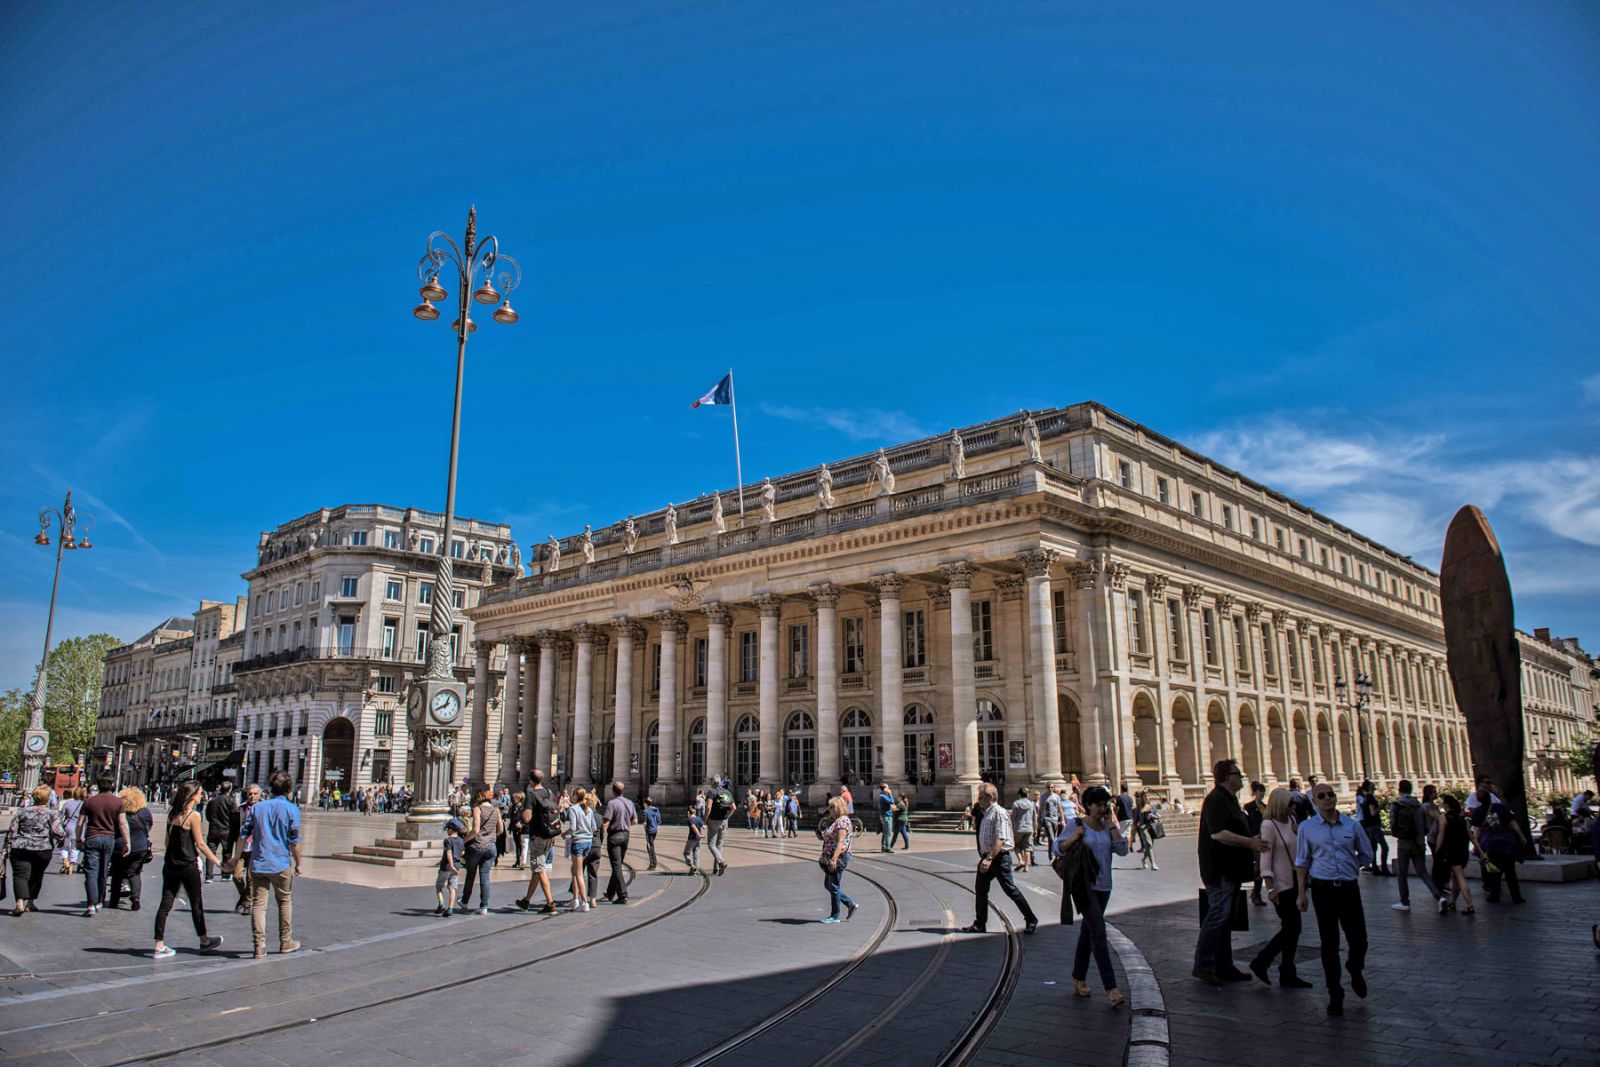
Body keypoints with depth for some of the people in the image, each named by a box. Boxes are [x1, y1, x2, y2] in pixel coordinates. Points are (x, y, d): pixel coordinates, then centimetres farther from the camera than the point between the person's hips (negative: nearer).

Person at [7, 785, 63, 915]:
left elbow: (13, 830, 6)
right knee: (36, 876, 16)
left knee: (20, 875, -3)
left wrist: (8, 846, 14)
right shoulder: (52, 813, -2)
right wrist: (61, 840, 7)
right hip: (43, 850, -1)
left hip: (20, 849, 1)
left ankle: (20, 903, -21)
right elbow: (58, 831, -12)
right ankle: (30, 903, 23)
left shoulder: (22, 811, 7)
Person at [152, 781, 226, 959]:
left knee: (165, 905, 5)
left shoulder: (172, 814, 6)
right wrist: (217, 861, -3)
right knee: (196, 905, 9)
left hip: (170, 865, 6)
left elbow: (168, 841, 12)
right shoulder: (193, 816, -14)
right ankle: (204, 941, 23)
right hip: (188, 866, -6)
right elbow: (200, 844, -12)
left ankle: (159, 946, 4)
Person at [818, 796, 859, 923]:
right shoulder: (834, 821, 16)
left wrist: (834, 859, -28)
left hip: (839, 857, -10)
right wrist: (824, 856, 20)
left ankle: (835, 916, 10)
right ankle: (850, 904, 22)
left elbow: (841, 842, -23)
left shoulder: (842, 820, -15)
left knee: (834, 886, -1)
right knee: (828, 885, 13)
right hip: (831, 857, 10)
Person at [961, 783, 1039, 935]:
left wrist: (989, 858, -31)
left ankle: (1031, 920, 12)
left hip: (999, 856, -9)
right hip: (987, 856, 10)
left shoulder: (999, 813, -18)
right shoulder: (985, 813, 11)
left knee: (1010, 889, -2)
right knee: (981, 889, 11)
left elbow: (1000, 839, -26)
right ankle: (979, 924, 20)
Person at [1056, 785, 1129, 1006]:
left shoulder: (1109, 826, 7)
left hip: (1103, 885, 6)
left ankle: (1078, 978, 30)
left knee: (1088, 930, 17)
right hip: (1084, 884, -6)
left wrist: (1111, 824, -6)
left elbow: (1122, 850, -5)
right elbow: (1058, 847, -4)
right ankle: (1111, 988, -14)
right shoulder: (1075, 824, -6)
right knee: (1098, 932, -14)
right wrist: (1074, 838, -21)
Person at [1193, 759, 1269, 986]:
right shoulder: (1216, 800, -16)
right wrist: (1250, 843, -24)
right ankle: (1202, 965, -7)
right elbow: (1218, 833, -27)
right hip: (1219, 869, -11)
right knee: (1218, 914, -11)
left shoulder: (1229, 799, 18)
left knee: (1224, 917, 13)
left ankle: (1224, 967, 19)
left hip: (1230, 869, 11)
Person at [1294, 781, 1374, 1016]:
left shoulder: (1352, 825, 3)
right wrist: (1301, 893, 1)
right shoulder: (1307, 827, 1)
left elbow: (1366, 856, 16)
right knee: (1329, 943, 2)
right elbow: (1302, 862, 5)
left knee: (1359, 939, 4)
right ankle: (1335, 994, 14)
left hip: (1349, 888, 1)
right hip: (1323, 889, -1)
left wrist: (1348, 870, 14)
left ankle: (1355, 969, 39)